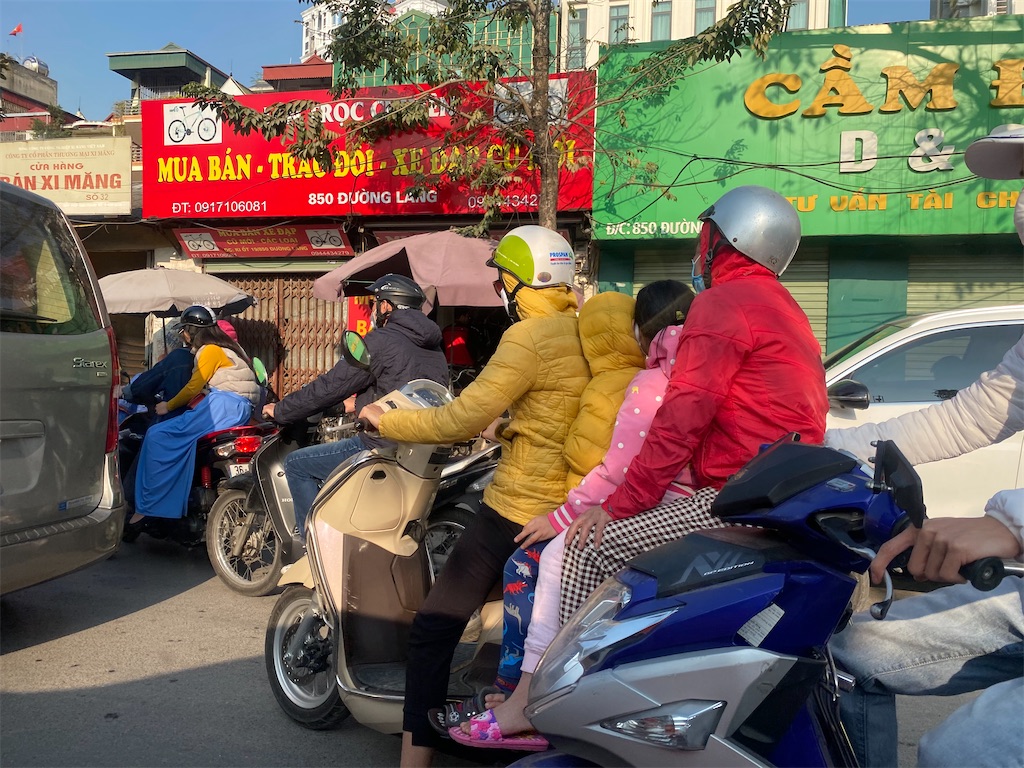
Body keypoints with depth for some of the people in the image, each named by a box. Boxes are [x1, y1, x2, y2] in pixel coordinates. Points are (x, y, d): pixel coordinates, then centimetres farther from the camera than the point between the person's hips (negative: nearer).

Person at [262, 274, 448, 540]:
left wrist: (280, 410, 4)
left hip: (384, 447, -9)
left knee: (296, 464, 6)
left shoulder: (381, 341, -11)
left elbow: (330, 386, -9)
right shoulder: (433, 347, 15)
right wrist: (360, 404, 35)